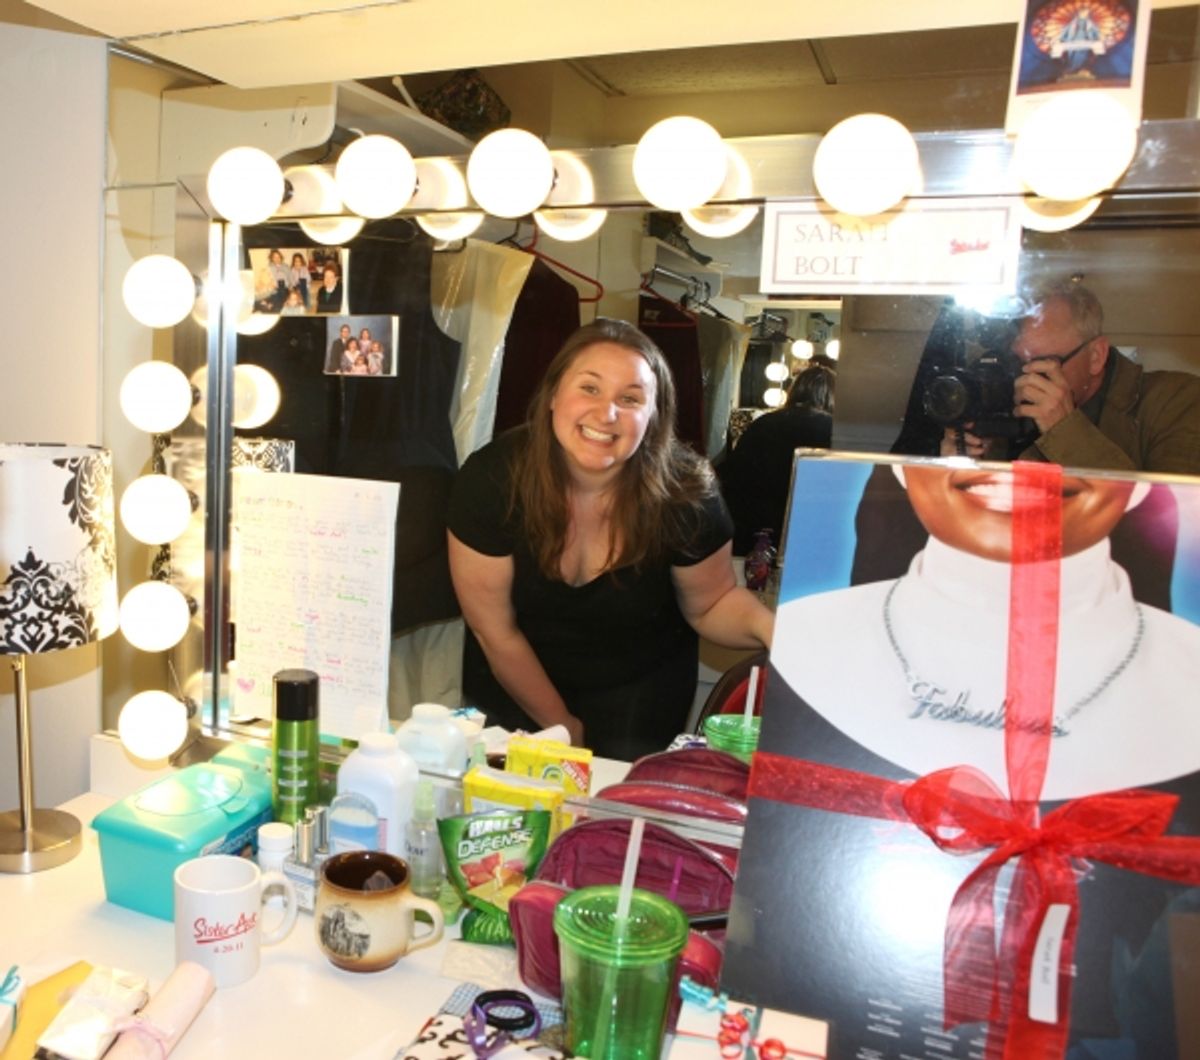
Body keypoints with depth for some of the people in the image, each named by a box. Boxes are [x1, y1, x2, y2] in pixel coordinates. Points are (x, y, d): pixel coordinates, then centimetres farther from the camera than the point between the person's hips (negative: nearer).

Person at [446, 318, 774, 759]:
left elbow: (711, 603, -8)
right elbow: (495, 631, -16)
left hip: (637, 691, 0)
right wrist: (560, 724, -7)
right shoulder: (490, 478, -27)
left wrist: (765, 624, -32)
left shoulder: (686, 492, -25)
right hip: (515, 685, 1)